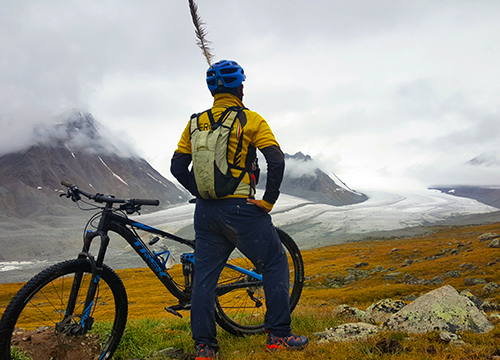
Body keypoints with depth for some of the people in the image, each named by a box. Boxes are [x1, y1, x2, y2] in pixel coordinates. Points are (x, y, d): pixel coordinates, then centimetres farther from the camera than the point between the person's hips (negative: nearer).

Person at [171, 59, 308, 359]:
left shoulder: (196, 123, 8)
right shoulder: (250, 119, -5)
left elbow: (178, 167, 7)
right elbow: (277, 160, -15)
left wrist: (202, 193, 12)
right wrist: (268, 201, -7)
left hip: (206, 212, 5)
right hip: (241, 209, -4)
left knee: (204, 275, 12)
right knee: (275, 264, 10)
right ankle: (279, 335, 12)